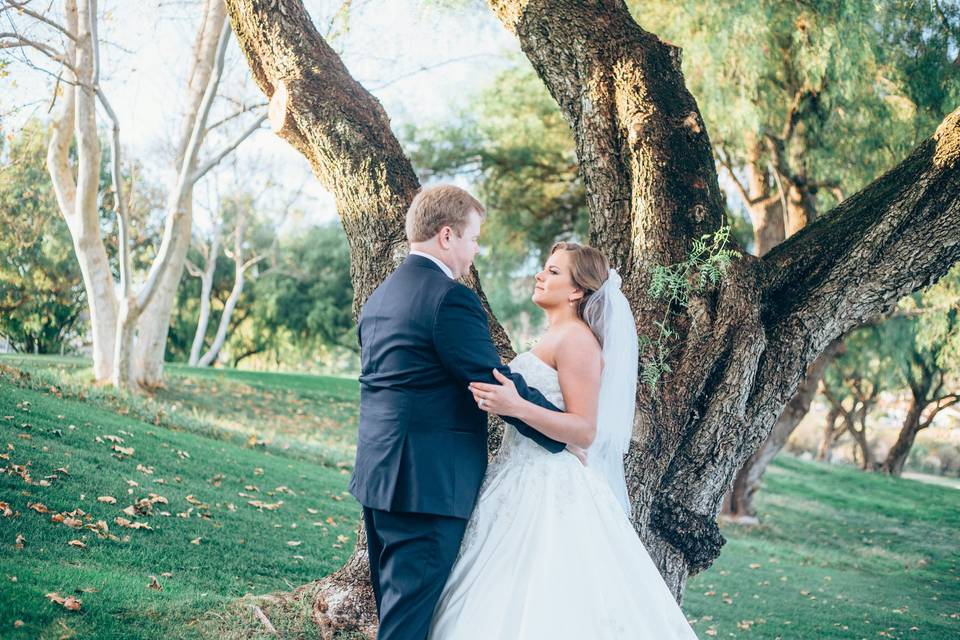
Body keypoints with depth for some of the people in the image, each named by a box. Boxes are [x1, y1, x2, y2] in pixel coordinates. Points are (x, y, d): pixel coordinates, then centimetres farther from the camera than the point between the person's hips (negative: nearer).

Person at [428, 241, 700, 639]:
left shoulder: (576, 339, -13)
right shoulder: (556, 337, 16)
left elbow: (585, 431, -19)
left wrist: (517, 407, -29)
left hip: (549, 489, -10)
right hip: (525, 482, 10)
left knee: (545, 607, -7)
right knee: (509, 601, 11)